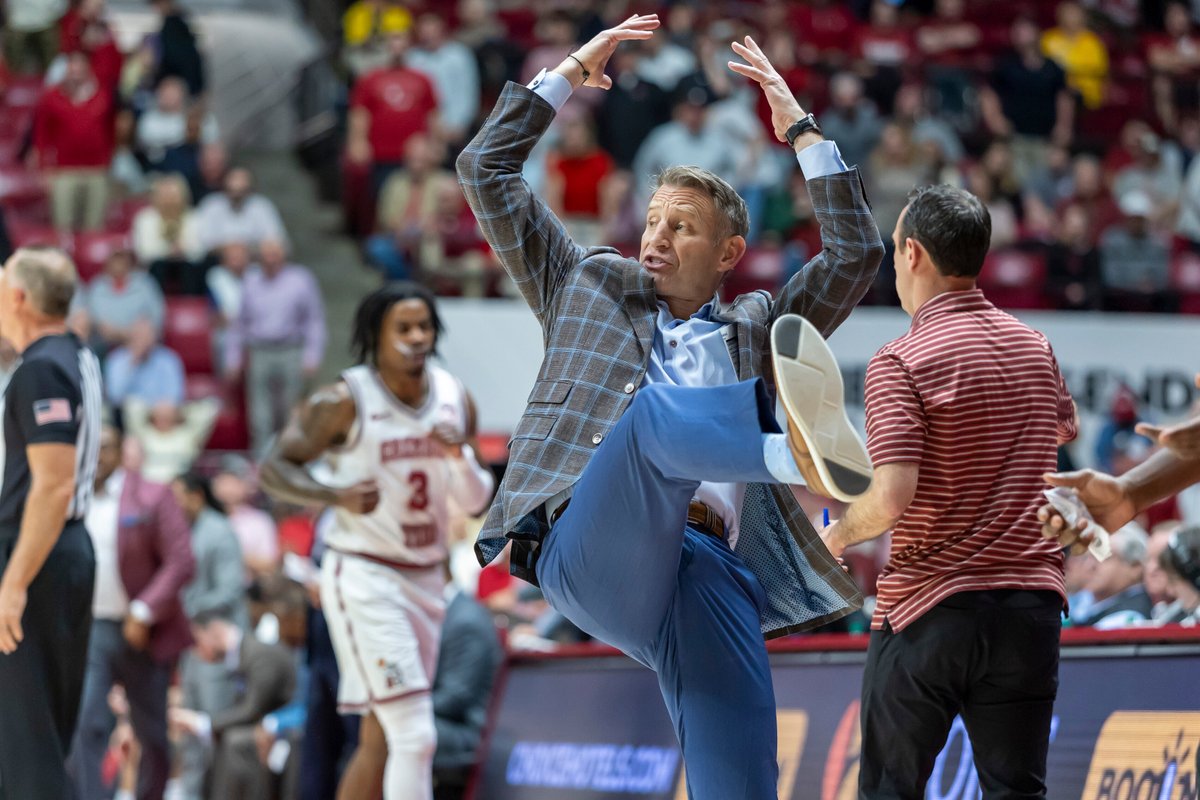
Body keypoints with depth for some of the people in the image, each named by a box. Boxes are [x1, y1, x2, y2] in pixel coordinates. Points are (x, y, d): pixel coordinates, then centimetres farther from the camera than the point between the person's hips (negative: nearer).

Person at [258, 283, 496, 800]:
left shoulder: (455, 400, 5)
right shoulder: (344, 402, -12)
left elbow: (476, 503, 9)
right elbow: (273, 467, -8)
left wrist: (460, 457, -12)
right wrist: (337, 496, -25)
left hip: (425, 578, 7)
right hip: (364, 577, -7)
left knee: (380, 738, 12)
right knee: (414, 735, -16)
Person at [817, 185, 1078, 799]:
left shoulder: (901, 361, -12)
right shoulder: (1035, 347, 8)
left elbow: (892, 498, -21)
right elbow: (1064, 428, 31)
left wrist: (839, 535, -2)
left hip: (928, 612, -5)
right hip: (1030, 606, 5)